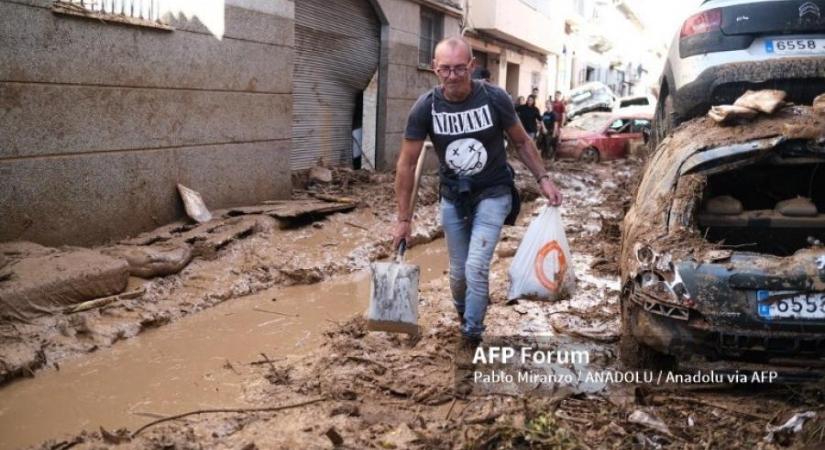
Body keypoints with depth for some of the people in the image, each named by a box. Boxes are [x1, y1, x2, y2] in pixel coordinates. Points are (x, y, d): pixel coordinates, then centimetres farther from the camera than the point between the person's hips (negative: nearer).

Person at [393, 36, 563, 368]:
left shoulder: (494, 99, -17)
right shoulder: (425, 108, -14)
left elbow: (522, 142, 0)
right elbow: (407, 164, -9)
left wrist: (543, 178, -9)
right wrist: (404, 219, -9)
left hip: (493, 194, -2)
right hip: (453, 197, 2)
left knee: (476, 268, -14)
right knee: (458, 272, 12)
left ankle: (470, 339, 4)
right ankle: (465, 316, 41)